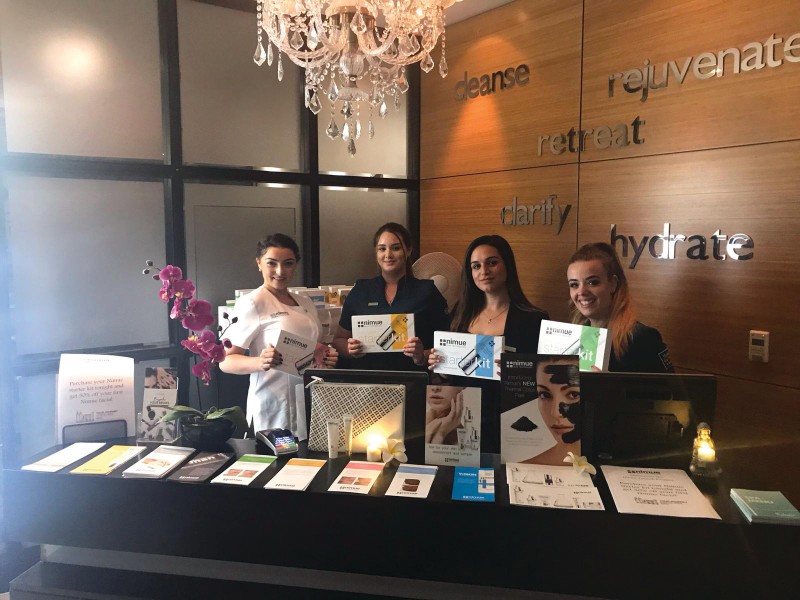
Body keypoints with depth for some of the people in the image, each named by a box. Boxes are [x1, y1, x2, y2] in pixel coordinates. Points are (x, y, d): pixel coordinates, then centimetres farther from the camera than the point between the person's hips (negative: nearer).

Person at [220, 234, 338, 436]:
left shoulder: (306, 304, 11)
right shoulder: (252, 303, -8)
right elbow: (226, 361, -11)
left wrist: (327, 358, 1)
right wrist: (260, 362, -30)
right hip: (275, 407, -6)